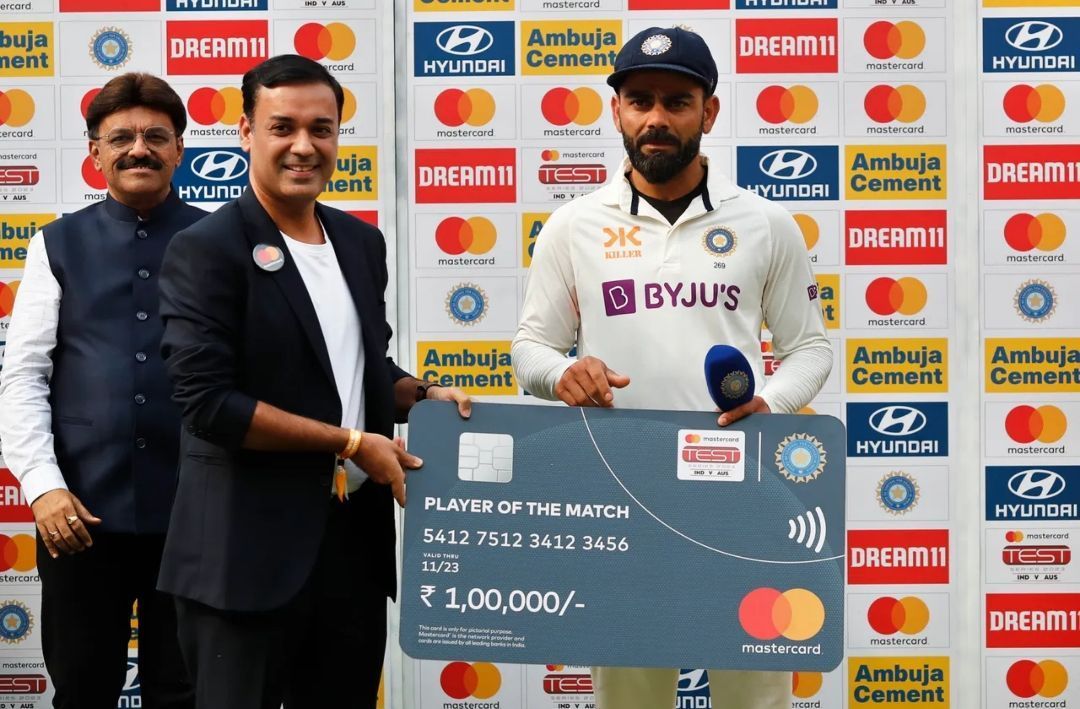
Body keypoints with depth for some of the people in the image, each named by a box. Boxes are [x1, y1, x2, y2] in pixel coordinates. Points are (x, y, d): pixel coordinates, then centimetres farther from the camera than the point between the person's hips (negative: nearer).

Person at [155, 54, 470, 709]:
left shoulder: (362, 242, 11)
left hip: (356, 535, 6)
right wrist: (351, 443, -15)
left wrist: (424, 398, 1)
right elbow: (210, 402, -18)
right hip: (250, 548, -6)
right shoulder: (207, 250, -10)